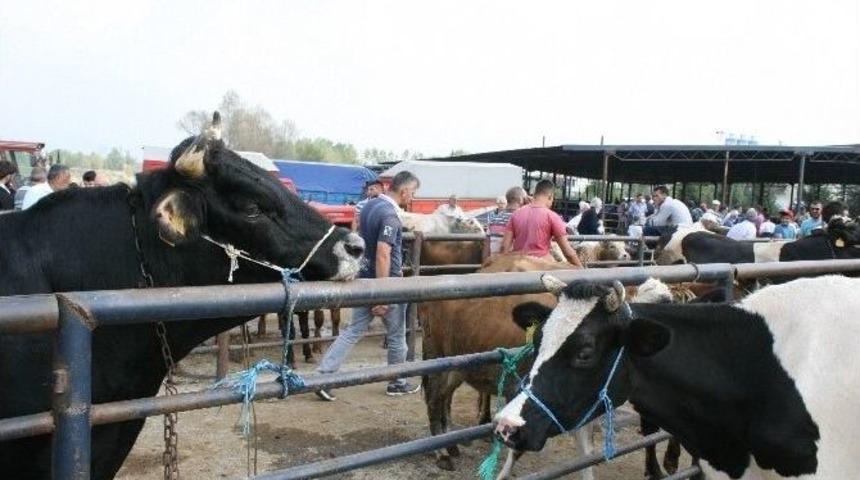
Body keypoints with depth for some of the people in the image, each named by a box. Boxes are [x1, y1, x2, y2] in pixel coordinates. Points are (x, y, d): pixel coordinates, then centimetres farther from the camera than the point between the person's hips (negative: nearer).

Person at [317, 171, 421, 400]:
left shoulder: (369, 206, 7)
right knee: (396, 336, 11)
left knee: (353, 331, 10)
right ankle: (397, 383, 26)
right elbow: (382, 255, -27)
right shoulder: (390, 215, -21)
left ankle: (323, 376, 4)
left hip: (365, 280, 8)